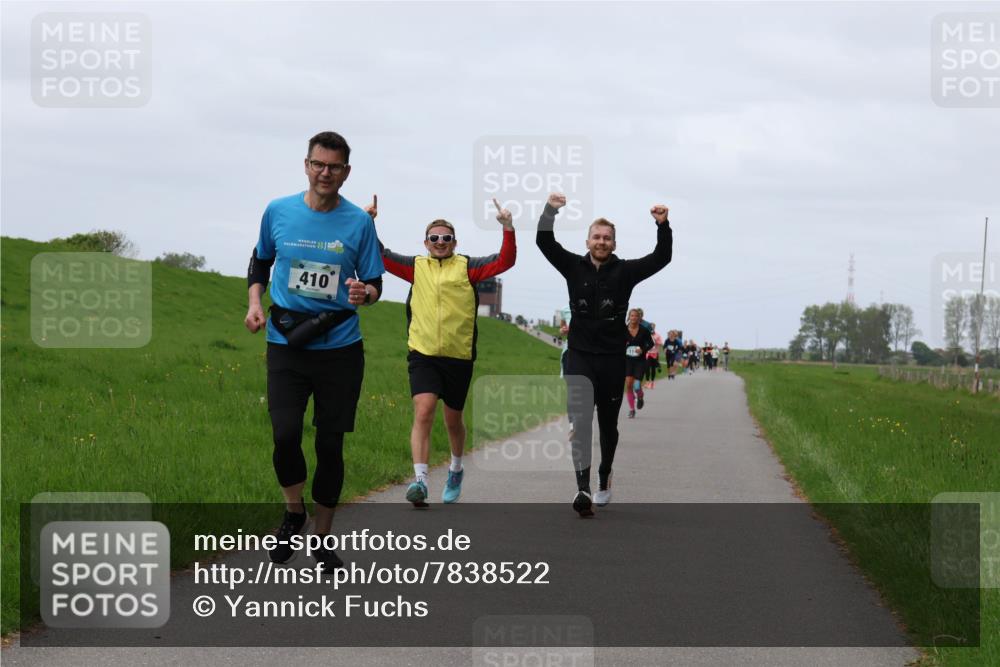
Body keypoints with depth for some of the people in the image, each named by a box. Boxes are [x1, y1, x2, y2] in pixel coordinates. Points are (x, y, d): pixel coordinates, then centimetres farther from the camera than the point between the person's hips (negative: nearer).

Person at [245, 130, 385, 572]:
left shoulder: (359, 222, -2)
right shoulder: (278, 212, 2)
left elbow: (374, 285, 3)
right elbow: (260, 260, 18)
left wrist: (365, 293, -20)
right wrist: (254, 301, 2)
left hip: (340, 348, 0)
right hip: (286, 343, 0)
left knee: (330, 445, 4)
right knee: (285, 435, -14)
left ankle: (322, 539, 20)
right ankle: (293, 511, 15)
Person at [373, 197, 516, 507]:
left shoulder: (467, 267, 4)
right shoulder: (416, 266, 9)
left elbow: (504, 261, -5)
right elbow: (381, 256, 8)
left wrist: (508, 229, -19)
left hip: (458, 356, 0)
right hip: (423, 354, 0)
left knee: (453, 420, 14)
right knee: (423, 413, -18)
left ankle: (456, 470, 40)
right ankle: (420, 480, -25)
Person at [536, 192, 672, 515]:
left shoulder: (624, 270, 0)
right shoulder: (574, 266, 3)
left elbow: (662, 258, -9)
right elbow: (544, 242, -5)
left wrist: (663, 225, -24)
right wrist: (550, 210, -21)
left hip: (612, 358, 1)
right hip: (579, 356, -1)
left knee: (608, 424, 14)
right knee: (580, 418, -19)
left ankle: (604, 479, 37)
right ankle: (583, 488, -28)